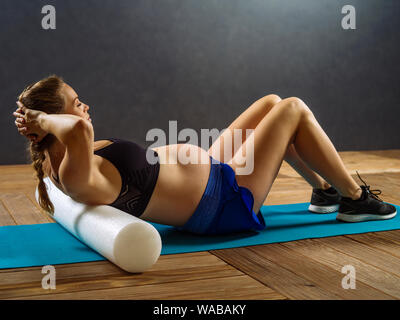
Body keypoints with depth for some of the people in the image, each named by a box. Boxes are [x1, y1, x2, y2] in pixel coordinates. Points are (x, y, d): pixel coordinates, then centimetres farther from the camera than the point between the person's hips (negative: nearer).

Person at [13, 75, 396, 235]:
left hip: (211, 172, 11)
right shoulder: (77, 178, -32)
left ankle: (325, 189, 32)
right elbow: (79, 131, -54)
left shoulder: (59, 163, -2)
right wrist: (43, 120, -34)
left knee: (272, 103, 18)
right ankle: (356, 198, 14)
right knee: (294, 109, -3)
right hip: (229, 201, -11)